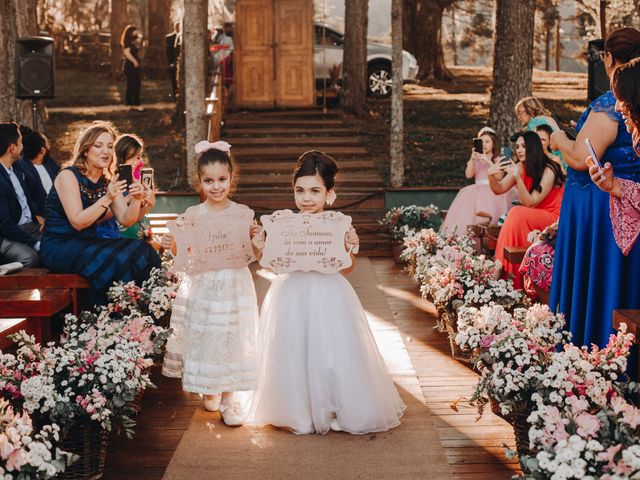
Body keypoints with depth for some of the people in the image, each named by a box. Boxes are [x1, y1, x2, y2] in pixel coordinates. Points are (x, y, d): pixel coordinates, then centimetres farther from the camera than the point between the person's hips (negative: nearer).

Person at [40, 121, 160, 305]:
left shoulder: (107, 181, 10)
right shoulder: (68, 176, -10)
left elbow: (126, 220, 2)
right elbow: (78, 222, -18)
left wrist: (136, 200, -17)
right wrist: (107, 198, -26)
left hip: (87, 244, 7)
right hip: (59, 247, -7)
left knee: (142, 252, -15)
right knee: (119, 259, -29)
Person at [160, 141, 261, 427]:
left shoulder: (242, 212, -2)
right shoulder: (193, 214, -1)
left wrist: (255, 239, -20)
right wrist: (171, 246, -16)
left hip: (233, 286, 0)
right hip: (201, 287, 1)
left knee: (230, 337, 3)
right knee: (202, 336, 8)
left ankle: (228, 398, 17)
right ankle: (209, 389, 30)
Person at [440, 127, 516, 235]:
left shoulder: (498, 160, 13)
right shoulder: (475, 160, 19)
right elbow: (468, 175, 2)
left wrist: (488, 160, -14)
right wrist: (472, 159, -12)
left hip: (493, 190, -2)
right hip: (478, 189, 2)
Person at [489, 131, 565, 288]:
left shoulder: (548, 171, -18)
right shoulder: (520, 167, 0)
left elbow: (530, 203, -21)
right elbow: (499, 190, 2)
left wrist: (518, 178, -32)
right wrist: (491, 176, -19)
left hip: (554, 219, -6)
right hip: (532, 219, 6)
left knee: (517, 213, -28)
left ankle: (500, 268, -28)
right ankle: (500, 270, -22)